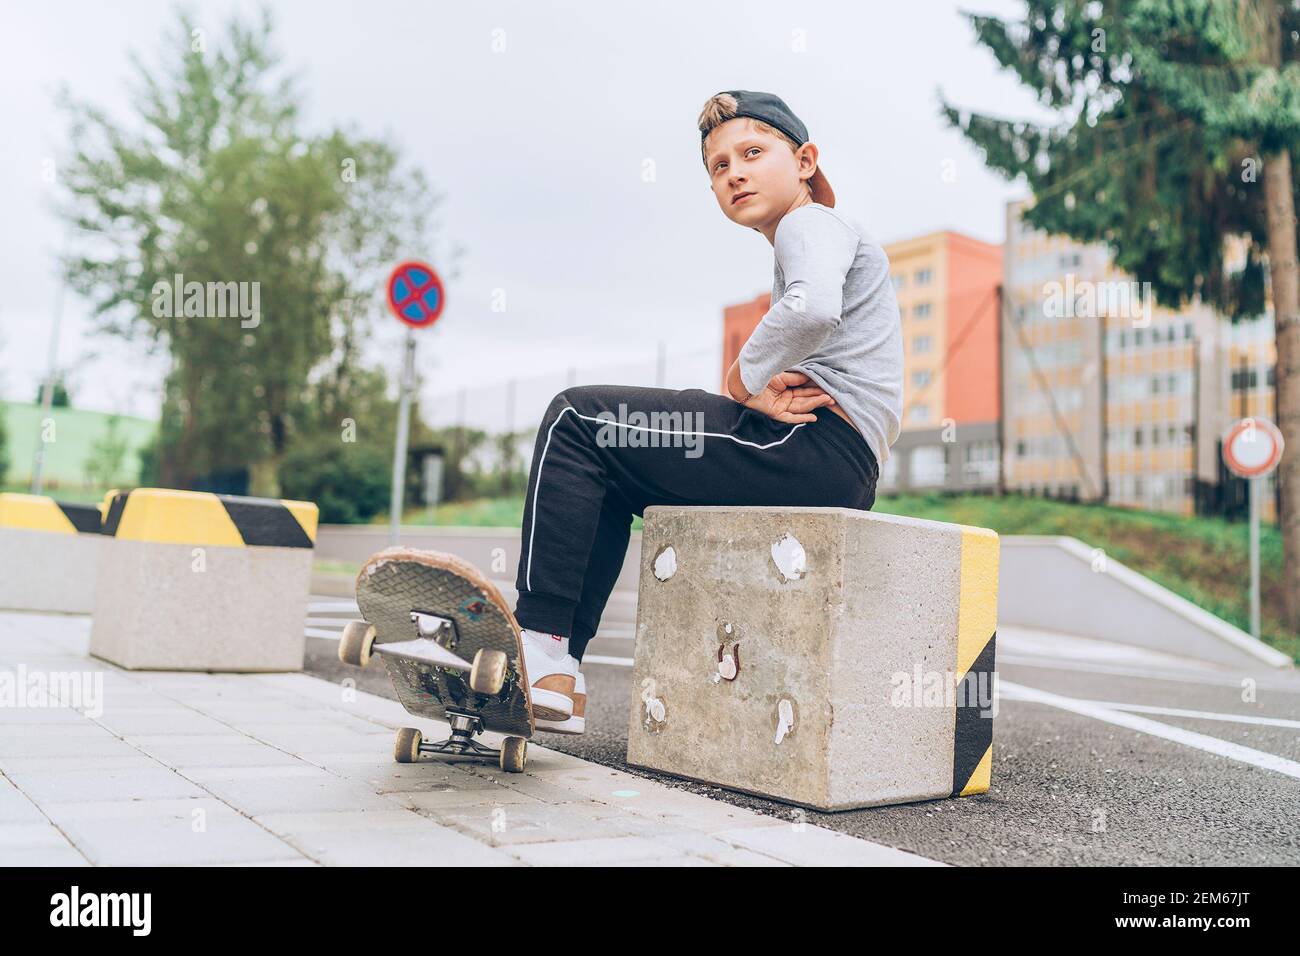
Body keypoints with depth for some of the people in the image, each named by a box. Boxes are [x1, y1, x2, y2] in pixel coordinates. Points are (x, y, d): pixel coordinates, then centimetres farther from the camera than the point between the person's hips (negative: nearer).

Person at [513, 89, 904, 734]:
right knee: (612, 477, 19)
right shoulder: (817, 239, 30)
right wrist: (762, 393, -3)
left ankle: (541, 650, -8)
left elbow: (814, 308, -27)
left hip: (817, 444, -10)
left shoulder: (809, 223, -1)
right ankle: (558, 681, 11)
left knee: (577, 421, -7)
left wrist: (742, 380, -11)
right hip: (833, 469, 10)